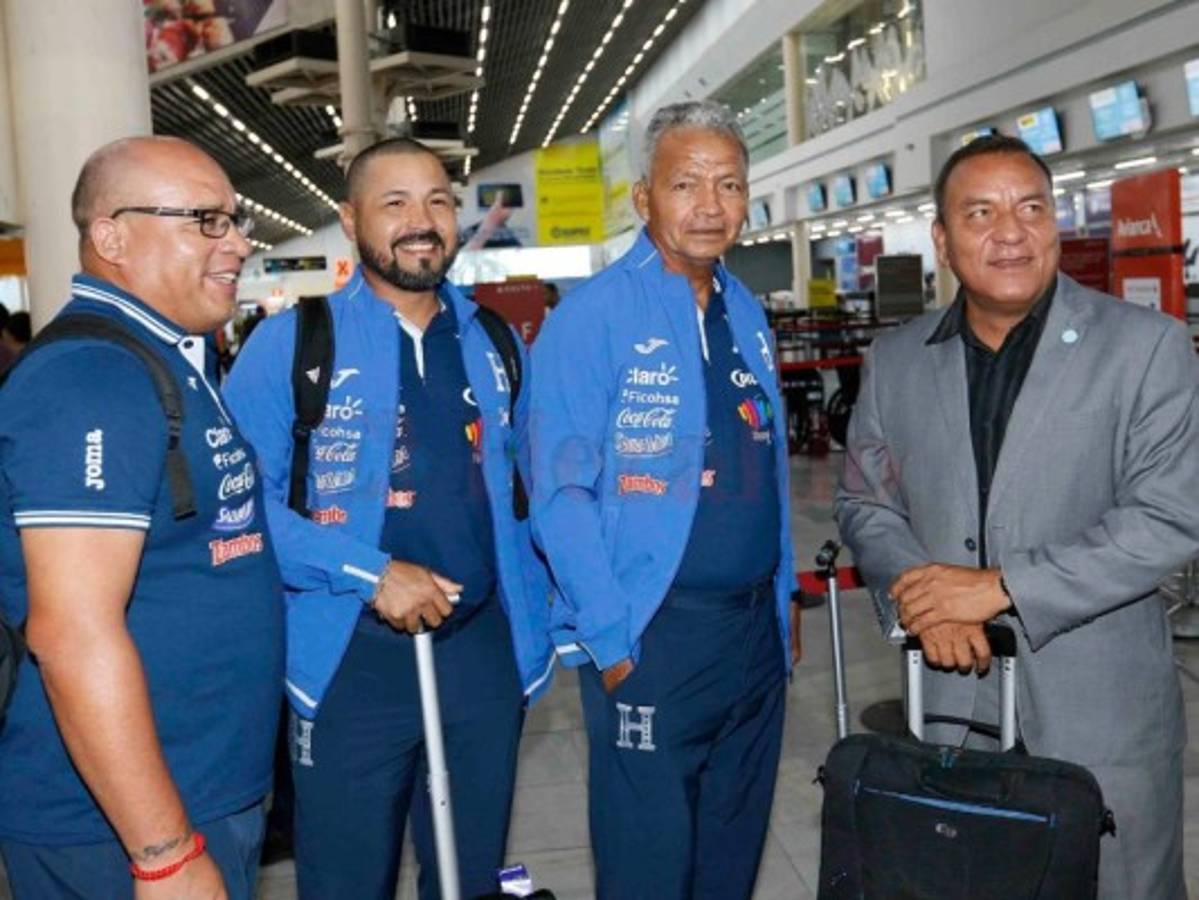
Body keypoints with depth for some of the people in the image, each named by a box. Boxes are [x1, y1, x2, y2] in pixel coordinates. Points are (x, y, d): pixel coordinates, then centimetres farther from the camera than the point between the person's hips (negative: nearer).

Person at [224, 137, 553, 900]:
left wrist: (532, 625, 8)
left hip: (485, 651, 4)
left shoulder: (495, 342, 7)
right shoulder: (290, 342, -6)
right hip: (354, 658, -3)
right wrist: (371, 573, -20)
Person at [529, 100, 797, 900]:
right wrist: (611, 640, -16)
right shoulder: (594, 316, -11)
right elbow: (561, 496, -14)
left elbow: (769, 472, 12)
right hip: (650, 636, -6)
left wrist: (781, 608, 10)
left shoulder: (749, 317, 9)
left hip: (754, 630, 6)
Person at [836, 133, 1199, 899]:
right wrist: (918, 595, -12)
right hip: (946, 701, 3)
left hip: (1100, 710, -3)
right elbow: (866, 502, 7)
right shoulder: (896, 360, 5)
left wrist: (1001, 586, -18)